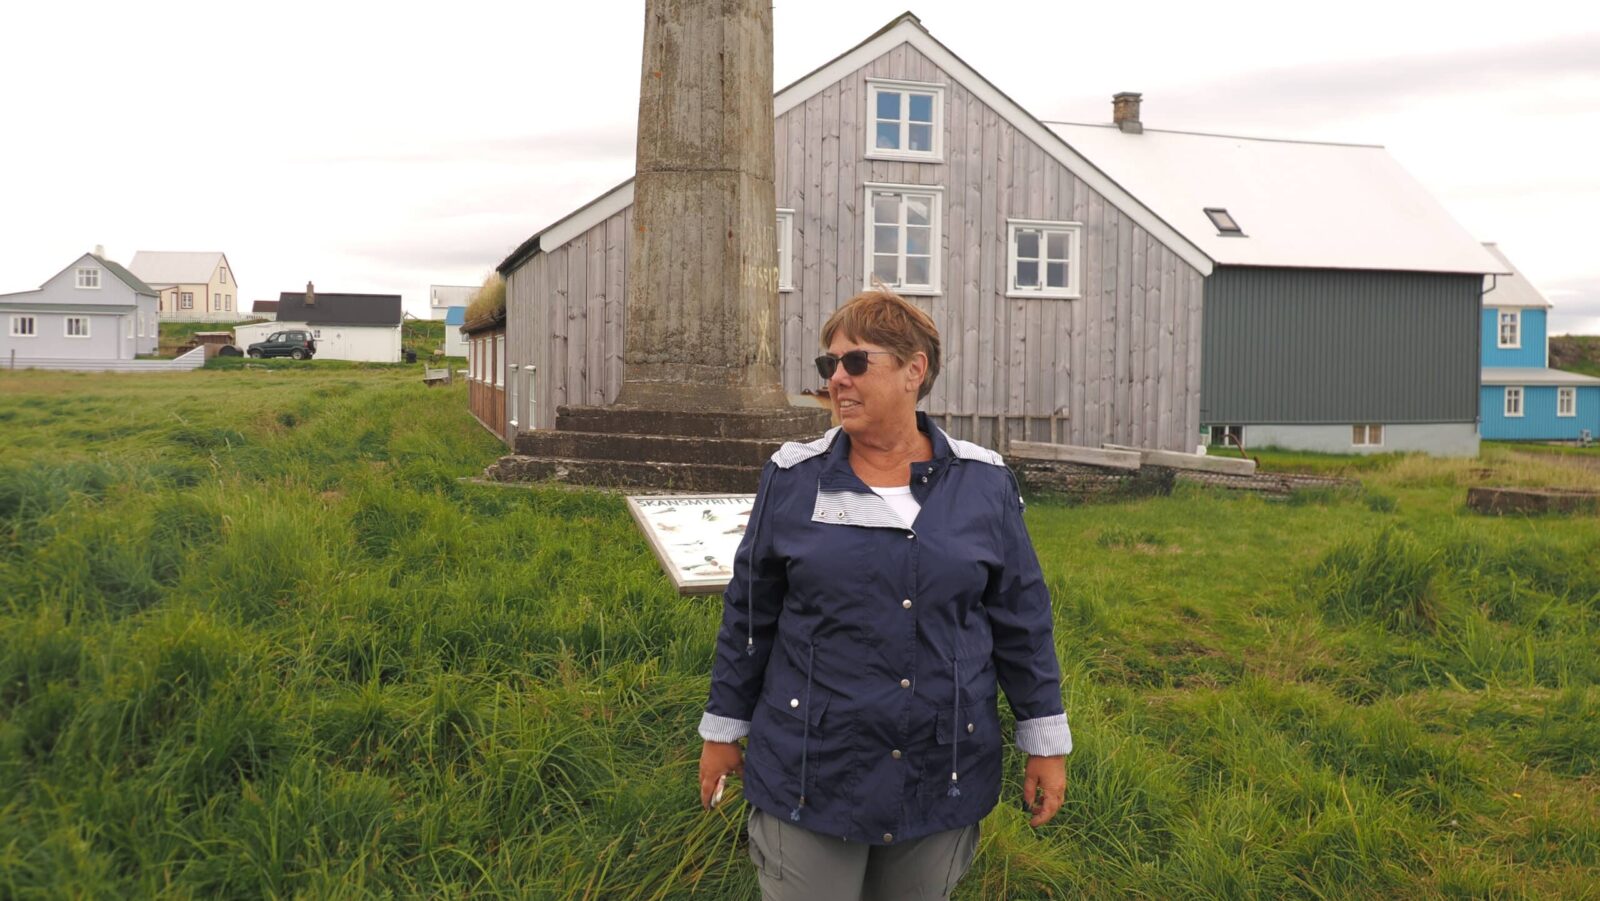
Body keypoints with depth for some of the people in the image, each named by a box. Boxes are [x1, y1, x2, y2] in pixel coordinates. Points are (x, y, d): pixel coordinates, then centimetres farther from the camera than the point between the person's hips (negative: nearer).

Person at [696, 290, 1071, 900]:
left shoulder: (982, 484, -1)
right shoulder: (793, 480, -2)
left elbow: (1021, 620, 4)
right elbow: (749, 615, 4)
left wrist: (1045, 742, 5)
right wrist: (723, 729, 8)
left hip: (942, 780, 1)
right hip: (809, 776, -1)